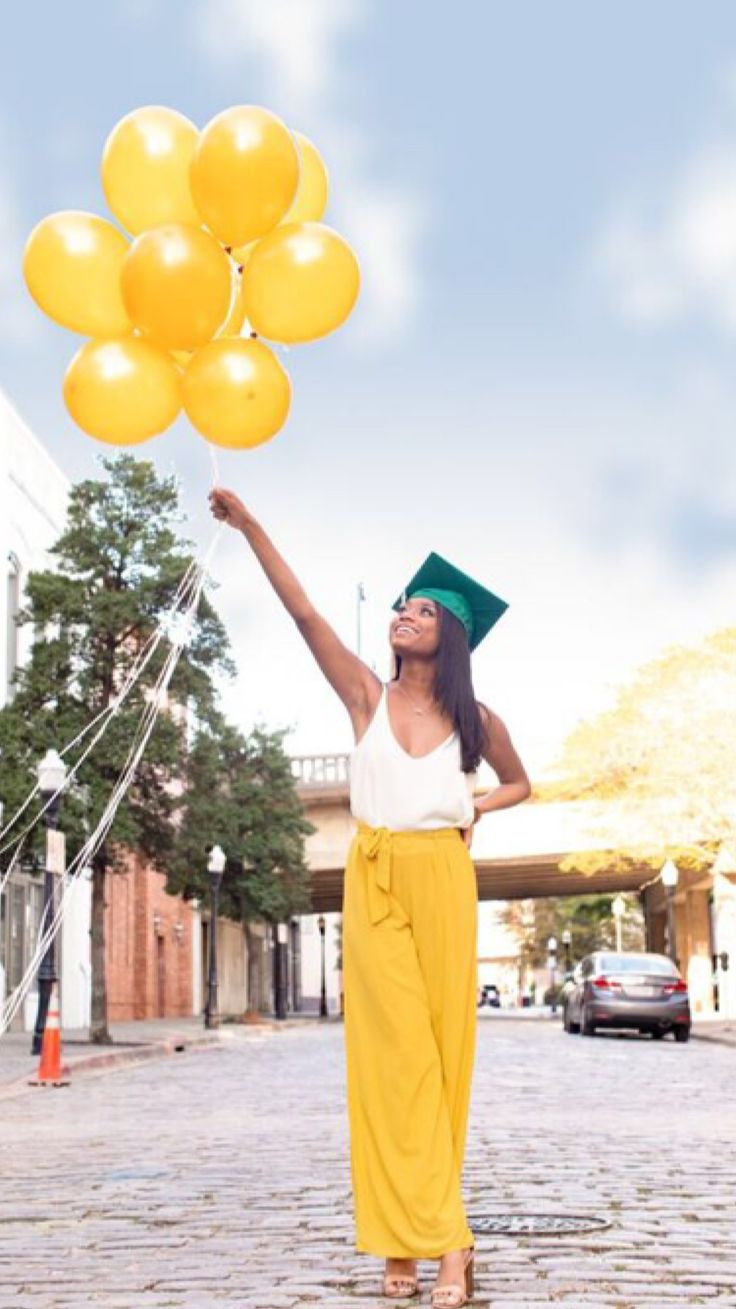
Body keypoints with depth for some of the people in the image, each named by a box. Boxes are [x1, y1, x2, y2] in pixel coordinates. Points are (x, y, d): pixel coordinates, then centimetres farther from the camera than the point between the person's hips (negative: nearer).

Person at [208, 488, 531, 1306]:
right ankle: (437, 1238, -4)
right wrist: (248, 525, -14)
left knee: (442, 1047, 1)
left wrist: (473, 806, 0)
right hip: (374, 879, -1)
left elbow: (519, 784, 22)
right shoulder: (367, 697, 3)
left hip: (443, 879, 1)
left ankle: (418, 1228, 9)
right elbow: (304, 614, -6)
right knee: (394, 1051, -6)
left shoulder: (475, 718, 5)